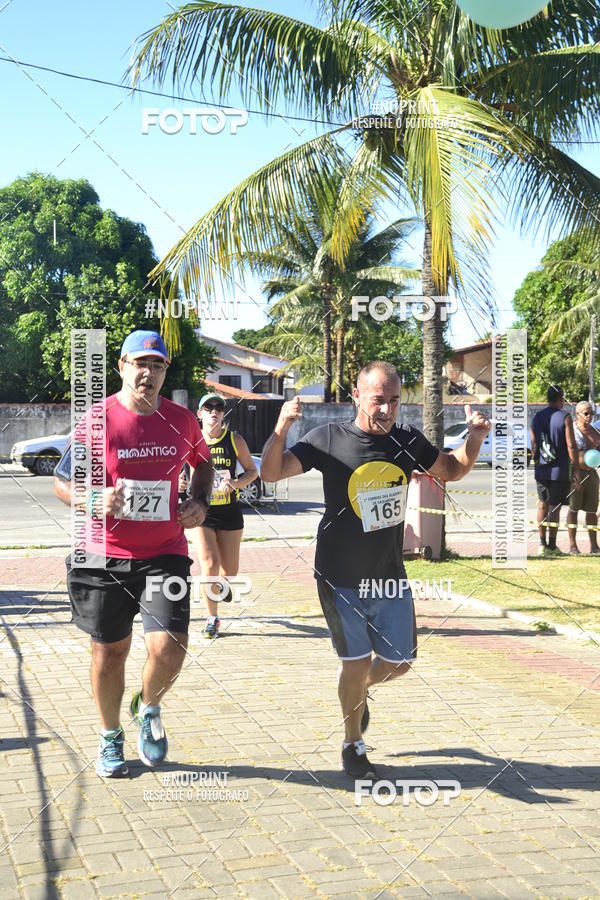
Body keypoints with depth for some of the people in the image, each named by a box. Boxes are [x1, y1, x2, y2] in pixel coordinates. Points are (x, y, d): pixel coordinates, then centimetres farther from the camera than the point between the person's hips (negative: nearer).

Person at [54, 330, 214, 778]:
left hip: (165, 553, 1)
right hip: (104, 556, -1)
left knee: (169, 649, -12)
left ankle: (149, 708, 22)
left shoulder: (182, 420, 2)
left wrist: (200, 502, 6)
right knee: (109, 652, 10)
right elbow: (62, 481, -3)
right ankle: (110, 737, 35)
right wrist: (94, 502, -23)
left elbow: (203, 461, 23)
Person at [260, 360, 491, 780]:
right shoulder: (329, 439, -11)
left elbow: (452, 470, 15)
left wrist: (474, 441, -6)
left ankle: (358, 690, 45)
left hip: (391, 576, 4)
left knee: (398, 663, 11)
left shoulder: (407, 441, -1)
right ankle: (353, 746, 26)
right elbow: (271, 472, -15)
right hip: (341, 578, -4)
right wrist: (281, 428, -34)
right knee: (358, 664, 2)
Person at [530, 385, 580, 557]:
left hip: (541, 471, 5)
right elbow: (571, 446, -14)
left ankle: (542, 544, 15)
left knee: (542, 505, 15)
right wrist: (576, 470, -9)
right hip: (559, 471, -5)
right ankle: (552, 546, 4)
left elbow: (533, 447, 9)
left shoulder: (536, 418, 6)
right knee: (554, 507, 0)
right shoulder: (565, 417, -10)